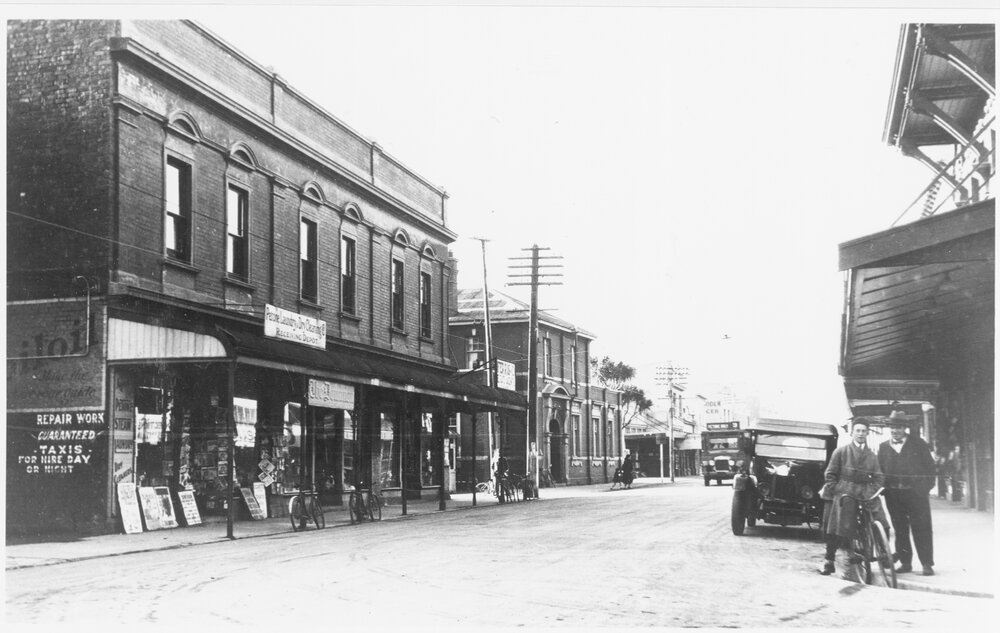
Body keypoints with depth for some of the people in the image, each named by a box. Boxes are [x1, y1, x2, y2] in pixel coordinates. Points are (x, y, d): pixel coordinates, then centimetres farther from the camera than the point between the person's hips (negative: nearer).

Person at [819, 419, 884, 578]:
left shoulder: (872, 456, 16)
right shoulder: (841, 451, 8)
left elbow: (878, 478, 11)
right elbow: (830, 474, 5)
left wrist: (873, 493, -5)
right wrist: (836, 491, -6)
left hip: (865, 494, 3)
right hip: (843, 493, -2)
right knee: (837, 529, -11)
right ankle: (829, 561, -1)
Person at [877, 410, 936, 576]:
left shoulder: (918, 444, 4)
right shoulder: (883, 447, 11)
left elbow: (929, 466, 3)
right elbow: (880, 470, 12)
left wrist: (927, 486, -5)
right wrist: (882, 487, 0)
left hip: (916, 492, -3)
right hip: (893, 494, 3)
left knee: (922, 529, -2)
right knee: (900, 529, 6)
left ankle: (927, 564, 3)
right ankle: (905, 562, 13)